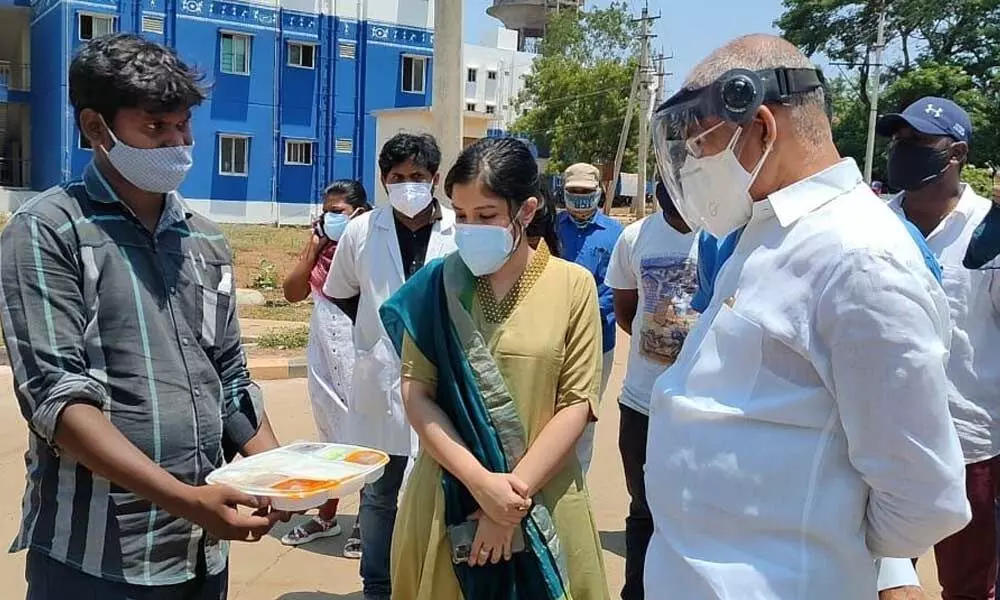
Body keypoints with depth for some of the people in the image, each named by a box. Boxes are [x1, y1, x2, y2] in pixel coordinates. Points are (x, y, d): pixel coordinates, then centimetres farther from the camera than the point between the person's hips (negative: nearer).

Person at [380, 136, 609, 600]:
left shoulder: (573, 286, -4)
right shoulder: (437, 285, 0)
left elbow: (577, 403, -7)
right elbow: (416, 392, -5)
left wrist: (515, 492, -13)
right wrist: (480, 481, -15)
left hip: (543, 506, -1)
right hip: (446, 501, 1)